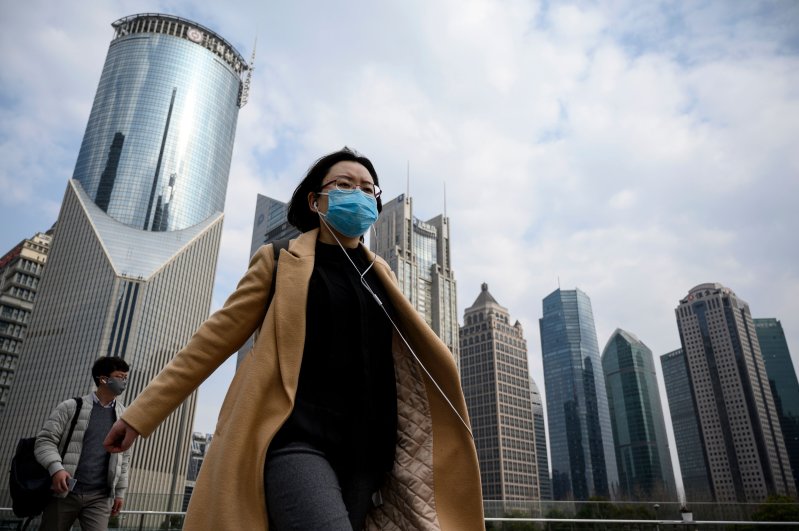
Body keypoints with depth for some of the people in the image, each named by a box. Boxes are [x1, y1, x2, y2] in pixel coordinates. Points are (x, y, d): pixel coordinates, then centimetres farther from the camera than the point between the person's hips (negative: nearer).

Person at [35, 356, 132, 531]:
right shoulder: (71, 407, 1)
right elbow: (45, 440, -4)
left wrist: (119, 492, 12)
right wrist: (56, 468, -22)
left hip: (100, 497, 2)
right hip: (64, 493, -2)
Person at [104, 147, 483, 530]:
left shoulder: (379, 276, 16)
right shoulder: (281, 262, 5)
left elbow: (421, 356, 22)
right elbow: (217, 336, 5)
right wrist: (142, 412, 5)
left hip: (363, 451, 5)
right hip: (295, 440, -5)